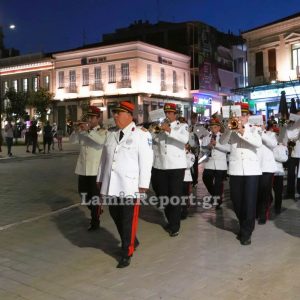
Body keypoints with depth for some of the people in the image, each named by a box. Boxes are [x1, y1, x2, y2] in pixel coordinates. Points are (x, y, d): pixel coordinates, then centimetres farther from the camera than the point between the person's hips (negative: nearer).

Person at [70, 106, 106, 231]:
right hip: (82, 168, 5)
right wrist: (77, 130, -17)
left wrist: (88, 130, -30)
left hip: (96, 169, -5)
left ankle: (95, 222, 12)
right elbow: (72, 140, 1)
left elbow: (102, 140, -24)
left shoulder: (102, 132, -3)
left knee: (95, 195, 1)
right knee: (83, 193, 15)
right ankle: (96, 210, 39)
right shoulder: (83, 132, 12)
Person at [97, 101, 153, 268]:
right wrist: (101, 179, 17)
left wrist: (143, 185, -13)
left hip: (129, 185, -7)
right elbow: (104, 158, 18)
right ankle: (132, 242, 38)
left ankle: (127, 253, 16)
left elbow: (146, 161, -10)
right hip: (112, 185, 7)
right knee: (116, 216, 16)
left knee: (128, 220, 1)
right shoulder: (111, 135, 13)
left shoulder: (141, 134, -7)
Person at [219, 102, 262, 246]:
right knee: (236, 202, 9)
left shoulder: (253, 129, 6)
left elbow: (259, 143, -13)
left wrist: (243, 132, -24)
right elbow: (222, 141, -8)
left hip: (251, 170, -2)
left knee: (249, 202, -4)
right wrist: (228, 129, -24)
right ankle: (244, 227, 30)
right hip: (235, 170, 2)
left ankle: (246, 233, 7)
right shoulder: (231, 130, 9)